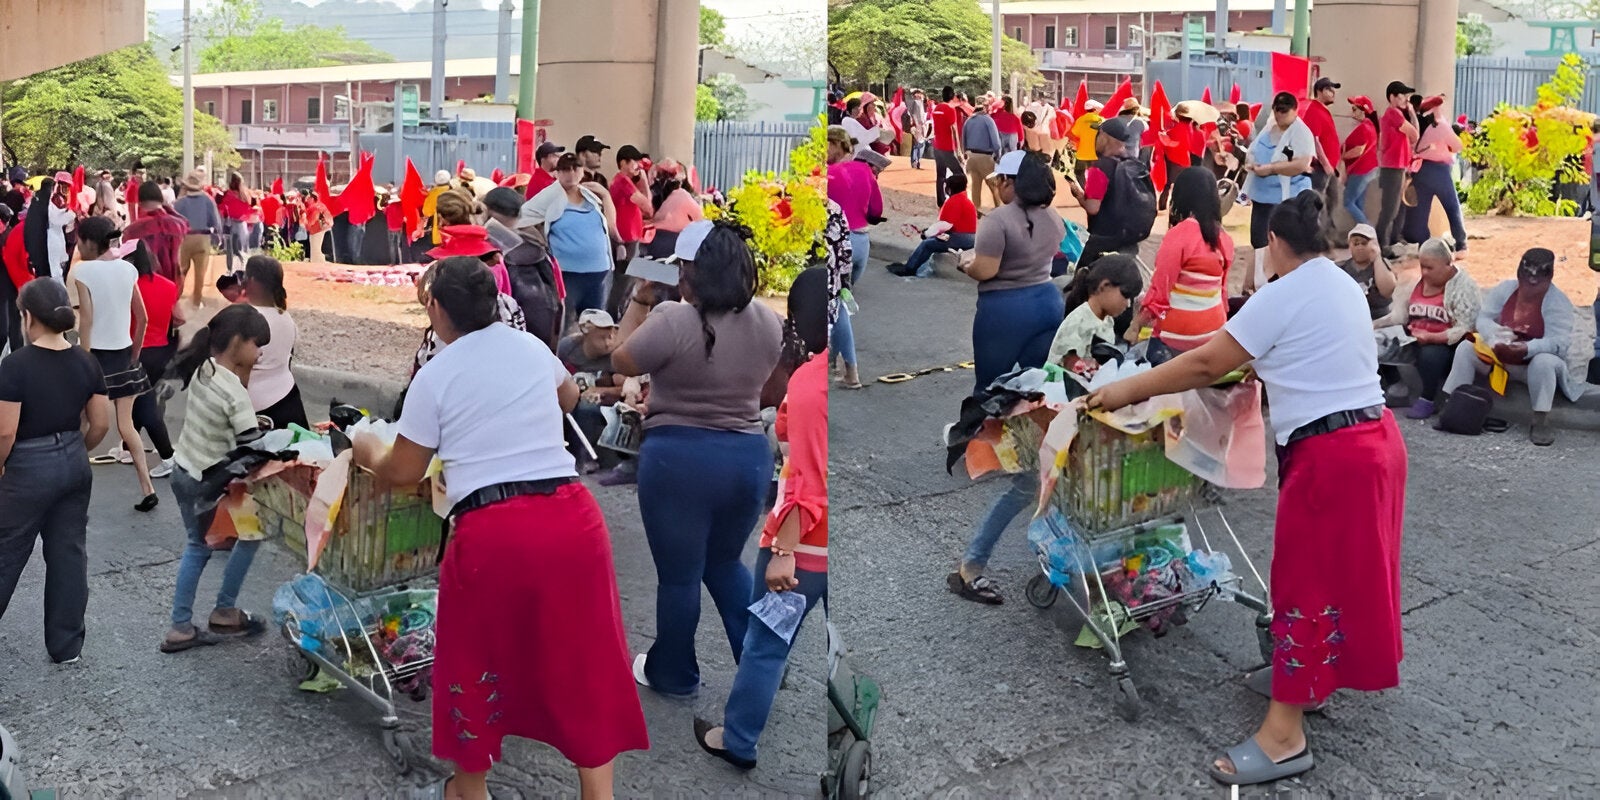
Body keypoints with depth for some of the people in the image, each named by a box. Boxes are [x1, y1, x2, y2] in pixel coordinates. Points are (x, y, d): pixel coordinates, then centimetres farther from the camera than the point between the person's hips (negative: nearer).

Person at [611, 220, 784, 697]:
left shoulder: (672, 322, -18)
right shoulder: (769, 323, 0)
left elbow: (621, 362, -3)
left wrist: (640, 302, 5)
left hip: (679, 459, -5)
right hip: (750, 457, 6)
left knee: (679, 574, 11)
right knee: (725, 563, 24)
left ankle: (673, 674, 27)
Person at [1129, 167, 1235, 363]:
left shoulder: (1179, 234, -14)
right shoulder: (1224, 239, 4)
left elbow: (1160, 289, -14)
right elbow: (1222, 288, 13)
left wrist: (1135, 327, -6)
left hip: (1178, 333, -6)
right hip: (1214, 329, 6)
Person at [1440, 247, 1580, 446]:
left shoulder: (1559, 302, -16)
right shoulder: (1504, 289, -3)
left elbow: (1559, 342, -27)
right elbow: (1483, 319, -5)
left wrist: (1527, 349, -46)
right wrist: (1494, 335, -30)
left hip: (1532, 363, -4)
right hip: (1497, 356, 4)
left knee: (1545, 362, -38)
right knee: (1466, 347, -17)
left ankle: (1541, 420, -28)